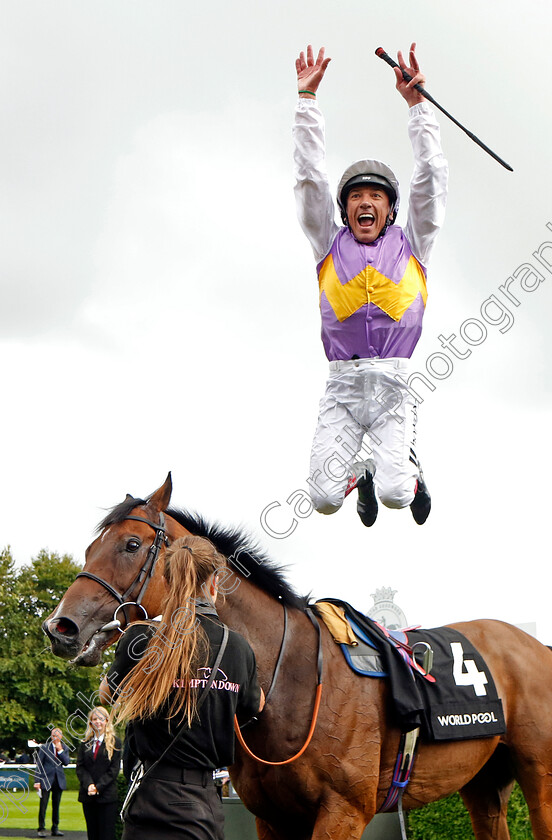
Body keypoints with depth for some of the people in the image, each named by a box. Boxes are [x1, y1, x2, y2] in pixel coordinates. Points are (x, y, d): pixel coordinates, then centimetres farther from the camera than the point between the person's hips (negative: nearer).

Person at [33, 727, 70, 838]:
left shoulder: (64, 748, 8)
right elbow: (39, 765, -1)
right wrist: (37, 781, -7)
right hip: (46, 780, -3)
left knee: (56, 805, 8)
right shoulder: (44, 748, -1)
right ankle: (41, 828, 0)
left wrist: (60, 750, -13)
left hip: (59, 780, 3)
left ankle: (55, 828, 15)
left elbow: (66, 762, -5)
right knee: (43, 804, -6)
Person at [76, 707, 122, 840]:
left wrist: (98, 787, -12)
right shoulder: (85, 743, 13)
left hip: (107, 795, -4)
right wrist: (89, 785, -12)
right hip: (88, 796, 4)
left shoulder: (114, 742, 3)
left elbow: (114, 769, -3)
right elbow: (80, 767, 5)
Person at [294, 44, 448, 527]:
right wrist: (307, 98, 5)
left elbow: (431, 179, 6)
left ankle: (407, 472, 20)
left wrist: (417, 103, 2)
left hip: (393, 384, -1)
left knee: (395, 494, -20)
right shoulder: (331, 244, 12)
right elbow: (310, 179, 9)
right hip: (342, 387, 1)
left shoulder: (410, 245, 12)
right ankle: (361, 474, 24)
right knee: (324, 498, -14)